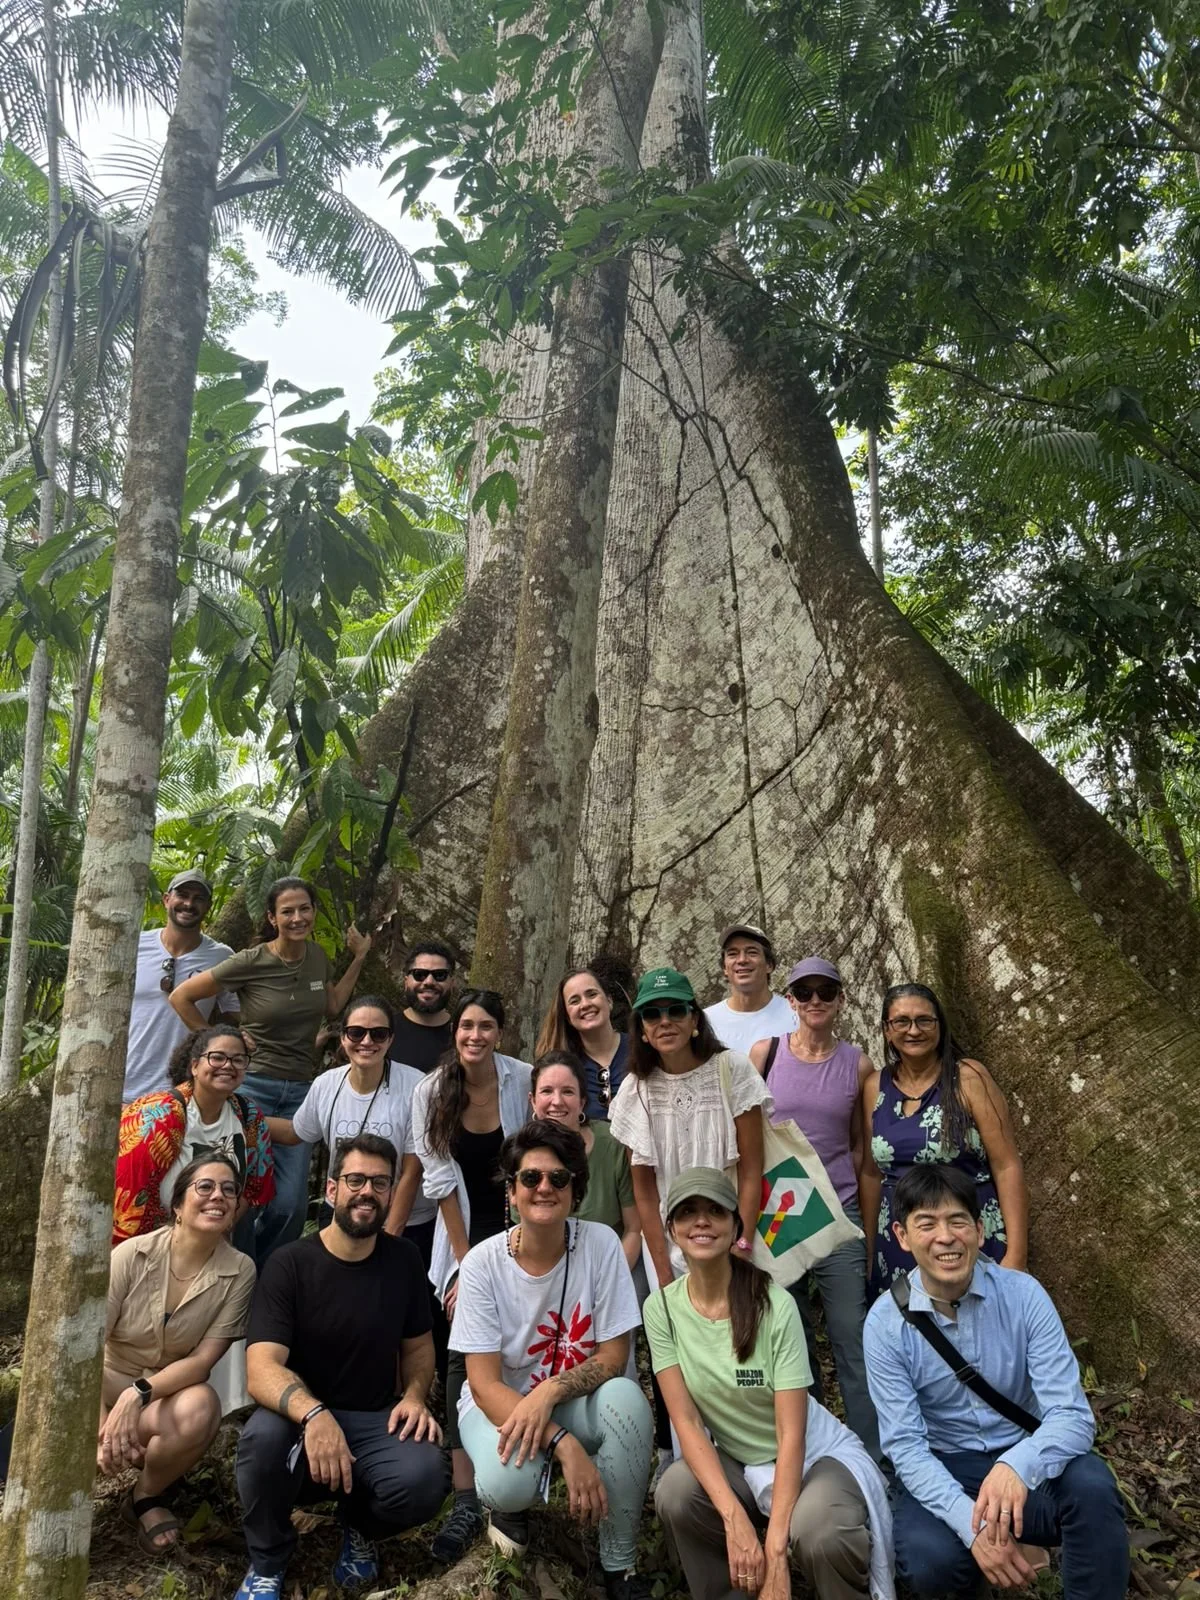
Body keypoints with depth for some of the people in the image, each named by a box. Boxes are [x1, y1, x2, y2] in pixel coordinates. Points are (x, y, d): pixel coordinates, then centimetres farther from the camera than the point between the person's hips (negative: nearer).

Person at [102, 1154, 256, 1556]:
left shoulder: (239, 1271, -13)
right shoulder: (133, 1254, -14)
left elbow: (204, 1360, -13)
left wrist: (139, 1393, -29)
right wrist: (101, 1430, -26)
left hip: (171, 1393, 1)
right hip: (108, 1385, -1)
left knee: (201, 1409, -34)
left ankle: (146, 1495, -2)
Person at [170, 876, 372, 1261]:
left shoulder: (317, 956, 3)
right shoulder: (251, 962, -12)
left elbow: (333, 1007, 19)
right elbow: (181, 997, -5)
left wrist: (358, 959, 12)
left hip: (300, 1089, 4)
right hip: (254, 1084, -4)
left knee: (291, 1205, 0)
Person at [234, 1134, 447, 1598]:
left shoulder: (403, 1259, 2)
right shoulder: (290, 1264, -10)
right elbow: (262, 1368, -20)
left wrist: (415, 1395, -7)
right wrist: (313, 1414, -40)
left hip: (377, 1421, 2)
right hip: (301, 1420, -2)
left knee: (424, 1479, -30)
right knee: (263, 1436, -36)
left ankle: (358, 1526, 9)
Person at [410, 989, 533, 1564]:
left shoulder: (523, 1080, -12)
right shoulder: (431, 1092, -10)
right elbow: (441, 1181, -8)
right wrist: (465, 1261, -9)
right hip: (464, 1235, 0)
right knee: (463, 1357, -6)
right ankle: (466, 1500, -3)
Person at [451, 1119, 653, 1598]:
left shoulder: (600, 1244, -15)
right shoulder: (483, 1263, -18)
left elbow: (613, 1357, -11)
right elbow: (485, 1384, -19)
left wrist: (550, 1391, -30)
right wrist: (564, 1445, -31)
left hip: (574, 1403, 1)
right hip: (500, 1403, -1)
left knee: (625, 1396, -32)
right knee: (506, 1481, -34)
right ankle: (510, 1504, 8)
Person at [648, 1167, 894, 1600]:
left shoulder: (776, 1306, -21)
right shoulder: (661, 1308, -12)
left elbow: (791, 1435, -21)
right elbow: (686, 1421, -15)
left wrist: (775, 1548, -29)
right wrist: (734, 1518, -28)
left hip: (814, 1455, -3)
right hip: (734, 1462, 3)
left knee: (817, 1533, -33)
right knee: (675, 1495, -27)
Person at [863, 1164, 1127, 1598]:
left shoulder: (1023, 1295, -14)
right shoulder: (886, 1323, -14)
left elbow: (1072, 1414, -19)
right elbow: (904, 1444, -14)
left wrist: (1017, 1465, -41)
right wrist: (973, 1526, -30)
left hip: (1021, 1458, 0)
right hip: (942, 1469, 1)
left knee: (1091, 1485, -33)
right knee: (930, 1560, -30)